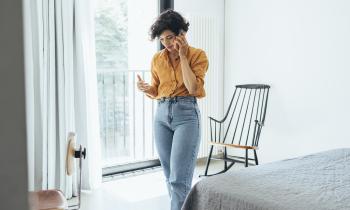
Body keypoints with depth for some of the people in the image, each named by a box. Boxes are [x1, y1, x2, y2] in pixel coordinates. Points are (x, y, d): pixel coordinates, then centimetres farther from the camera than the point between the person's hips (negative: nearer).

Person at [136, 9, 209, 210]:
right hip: (162, 115, 5)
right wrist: (146, 88, -6)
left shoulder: (198, 55, -3)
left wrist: (183, 56, -12)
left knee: (179, 178, -11)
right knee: (170, 176, 10)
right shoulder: (157, 59, 10)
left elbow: (193, 88, -15)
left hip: (187, 114, -5)